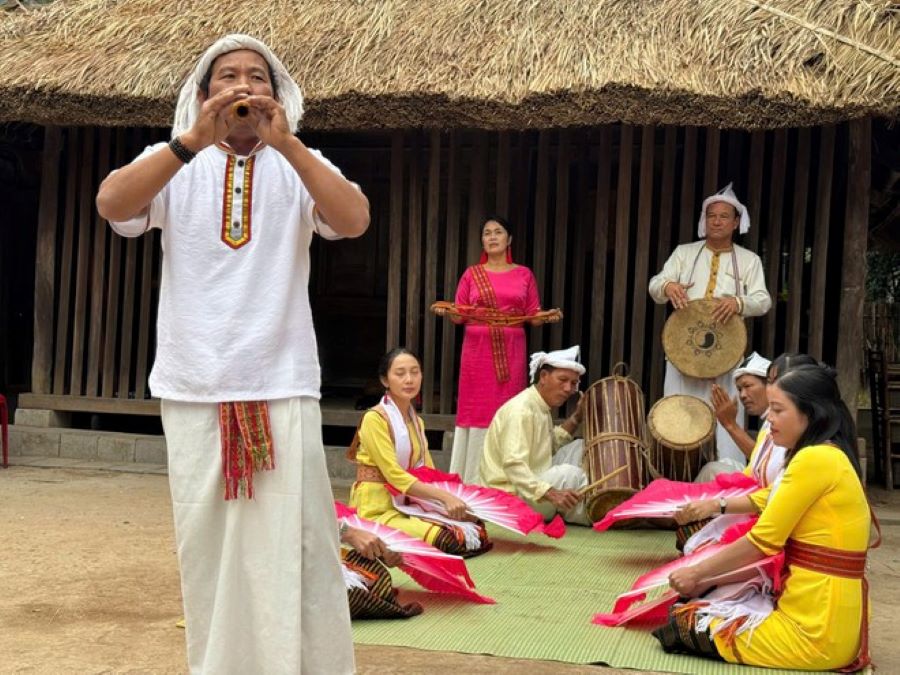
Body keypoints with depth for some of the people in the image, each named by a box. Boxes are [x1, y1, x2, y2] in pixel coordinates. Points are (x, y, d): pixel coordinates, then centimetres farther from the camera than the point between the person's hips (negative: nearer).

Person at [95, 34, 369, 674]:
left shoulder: (300, 165, 7)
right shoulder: (174, 163, 8)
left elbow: (354, 220, -11)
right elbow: (111, 204, -12)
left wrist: (285, 143, -20)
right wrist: (195, 140, -22)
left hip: (283, 387, -1)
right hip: (193, 390, 1)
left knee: (294, 548, -4)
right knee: (206, 548, 8)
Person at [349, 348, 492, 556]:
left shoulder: (417, 422, 16)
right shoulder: (374, 418, -10)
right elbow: (394, 475, -17)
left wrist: (453, 495, -10)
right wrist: (444, 496, -23)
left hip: (408, 506, 8)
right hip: (378, 509, -8)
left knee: (477, 531, -8)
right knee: (447, 539, -28)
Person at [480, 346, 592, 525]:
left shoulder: (542, 407, 8)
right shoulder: (520, 409, -22)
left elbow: (551, 445, 23)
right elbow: (513, 466, -31)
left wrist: (576, 418, 11)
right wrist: (551, 493, -41)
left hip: (531, 484, 10)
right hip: (509, 493, -10)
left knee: (579, 447, 7)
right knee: (568, 473, -27)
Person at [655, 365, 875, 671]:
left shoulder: (815, 459, -17)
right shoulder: (829, 457, 13)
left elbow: (761, 543, -14)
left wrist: (697, 572, -1)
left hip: (813, 631, -9)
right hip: (826, 618, 9)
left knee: (681, 625, -2)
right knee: (701, 608, 16)